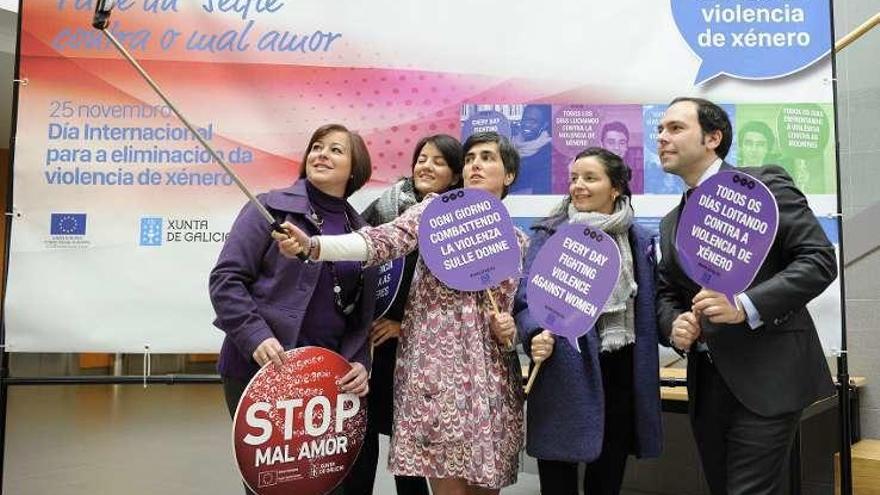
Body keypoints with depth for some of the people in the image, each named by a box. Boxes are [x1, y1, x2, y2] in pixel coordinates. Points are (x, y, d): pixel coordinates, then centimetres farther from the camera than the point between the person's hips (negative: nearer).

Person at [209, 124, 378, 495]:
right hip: (259, 368, -4)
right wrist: (256, 336, -20)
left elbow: (362, 314, 13)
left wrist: (358, 363, -3)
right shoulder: (271, 207, -2)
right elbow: (226, 278, -8)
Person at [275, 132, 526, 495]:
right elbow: (383, 240, -17)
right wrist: (311, 246, -32)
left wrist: (509, 332, -4)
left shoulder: (518, 242, 13)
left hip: (492, 377, 5)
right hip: (438, 366, -4)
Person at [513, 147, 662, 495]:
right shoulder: (549, 235, -3)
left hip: (622, 373, 4)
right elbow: (526, 299, -10)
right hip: (565, 373, -3)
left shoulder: (639, 240, 9)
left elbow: (646, 310, 14)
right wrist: (536, 335, -27)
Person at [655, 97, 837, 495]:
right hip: (706, 381, 7)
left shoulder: (763, 185, -4)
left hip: (767, 376, -6)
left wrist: (745, 306, -22)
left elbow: (819, 259, -11)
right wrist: (674, 324, -5)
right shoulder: (671, 223, 17)